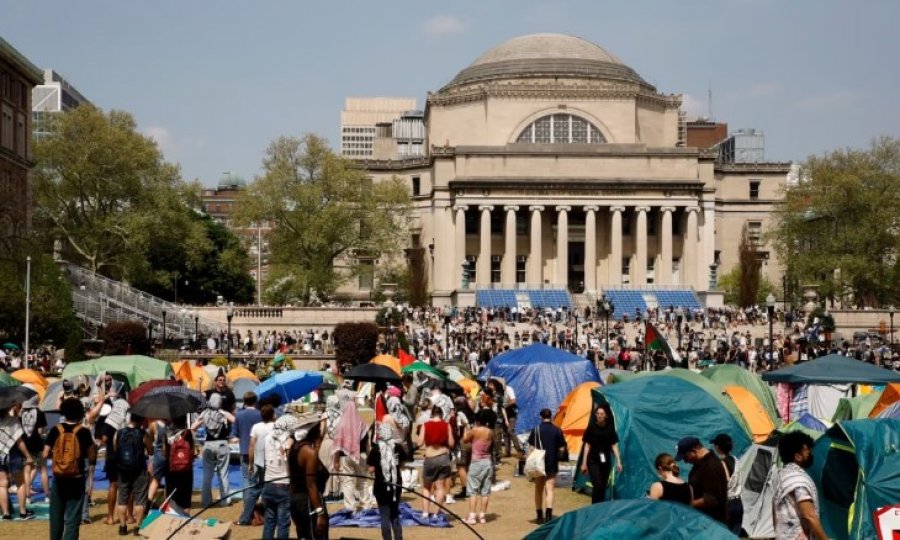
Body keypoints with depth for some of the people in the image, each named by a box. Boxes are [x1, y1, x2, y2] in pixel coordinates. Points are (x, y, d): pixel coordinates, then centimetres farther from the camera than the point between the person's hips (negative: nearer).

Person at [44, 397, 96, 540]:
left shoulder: (55, 430, -3)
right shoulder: (84, 432, -7)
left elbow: (45, 455, -3)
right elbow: (91, 458, -5)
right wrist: (93, 446, 13)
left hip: (58, 479, 2)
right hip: (76, 480, -2)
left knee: (56, 516, 16)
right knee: (72, 518, 2)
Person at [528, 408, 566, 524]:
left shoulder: (536, 430, -5)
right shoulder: (557, 430, -5)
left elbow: (531, 447, -5)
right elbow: (561, 448, -2)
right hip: (552, 464, -1)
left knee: (538, 490, 14)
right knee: (549, 489, -1)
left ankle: (540, 516, 20)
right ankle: (549, 514, -19)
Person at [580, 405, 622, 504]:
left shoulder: (610, 428, 2)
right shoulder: (591, 427, -4)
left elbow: (614, 446, 6)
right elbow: (587, 445, -1)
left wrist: (618, 461, 0)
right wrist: (584, 463, -1)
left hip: (606, 461, 3)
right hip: (593, 461, -3)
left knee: (603, 487, 8)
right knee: (598, 485, -15)